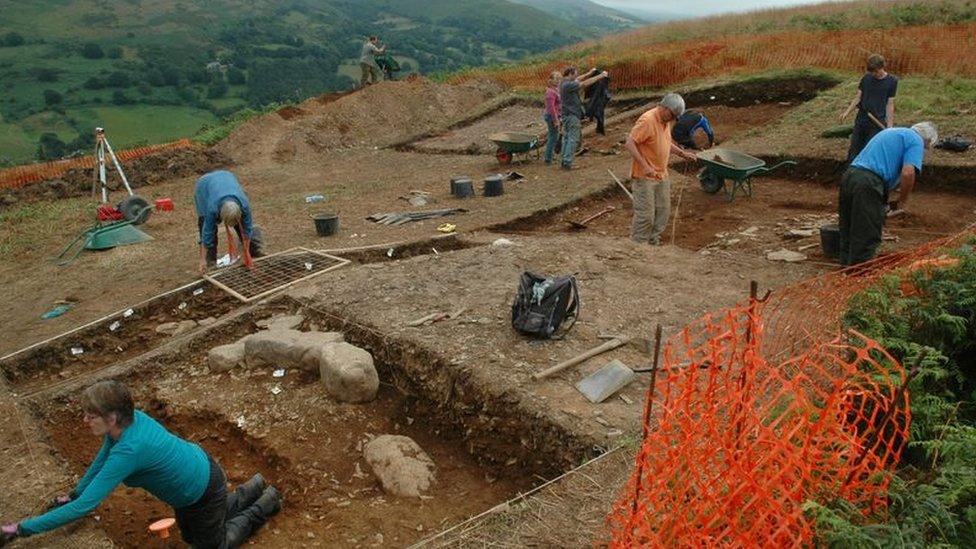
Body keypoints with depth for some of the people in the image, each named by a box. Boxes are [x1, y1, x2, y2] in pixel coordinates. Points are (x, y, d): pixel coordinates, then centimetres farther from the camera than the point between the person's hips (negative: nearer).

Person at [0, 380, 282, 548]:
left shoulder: (129, 449, -38)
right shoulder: (125, 421, -13)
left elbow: (85, 506, -36)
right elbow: (101, 459, 8)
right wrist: (73, 495, 9)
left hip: (203, 491, -8)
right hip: (193, 470, 8)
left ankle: (264, 504, 24)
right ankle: (251, 491, 35)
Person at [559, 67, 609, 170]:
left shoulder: (565, 83, 10)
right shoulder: (568, 85, -18)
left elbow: (577, 80, 25)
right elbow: (585, 83, -19)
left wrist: (589, 73, 28)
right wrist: (600, 76, -14)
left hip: (566, 115, 10)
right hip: (572, 116, -10)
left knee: (566, 137, 12)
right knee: (573, 139, -6)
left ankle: (564, 161, 15)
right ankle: (568, 162, -7)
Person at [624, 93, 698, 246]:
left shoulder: (666, 121, 8)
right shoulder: (647, 121, -20)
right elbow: (629, 143, -25)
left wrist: (682, 153, 11)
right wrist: (644, 166, -31)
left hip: (661, 175, 9)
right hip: (645, 176, -9)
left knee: (663, 211, 14)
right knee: (645, 214, -5)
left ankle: (653, 243, 28)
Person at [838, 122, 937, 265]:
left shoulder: (891, 132, 30)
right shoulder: (916, 141, 4)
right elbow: (908, 173, -12)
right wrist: (902, 201, 3)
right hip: (868, 184, -8)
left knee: (848, 235, 15)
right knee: (866, 238, -2)